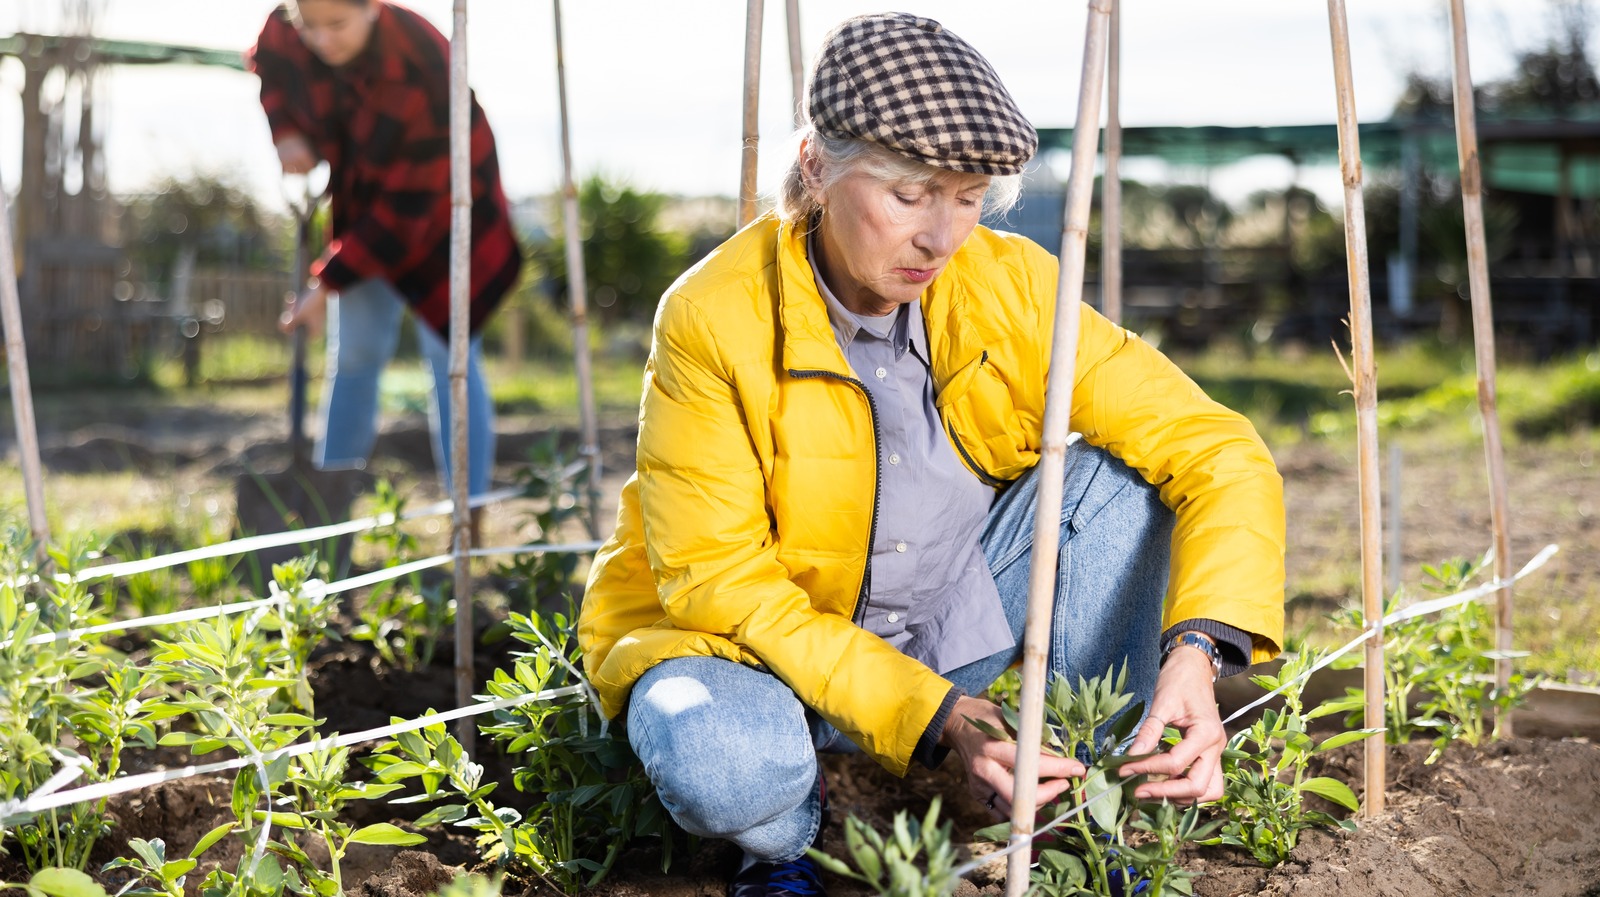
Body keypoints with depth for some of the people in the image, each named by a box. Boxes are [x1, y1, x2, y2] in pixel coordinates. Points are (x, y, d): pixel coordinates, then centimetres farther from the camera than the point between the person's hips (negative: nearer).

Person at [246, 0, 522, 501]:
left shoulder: (423, 73, -37)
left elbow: (404, 209, -32)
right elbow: (268, 69, 8)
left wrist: (328, 284, -30)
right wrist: (286, 132, -12)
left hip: (438, 205, -5)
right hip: (361, 200, 5)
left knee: (448, 353, -8)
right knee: (355, 354, 6)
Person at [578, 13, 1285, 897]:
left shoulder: (1010, 285, -14)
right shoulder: (712, 320, -23)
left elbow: (1220, 452, -16)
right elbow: (712, 576, -23)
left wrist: (1198, 654, -34)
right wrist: (931, 717, -33)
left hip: (950, 629, 4)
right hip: (758, 647, -4)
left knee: (1118, 472, -16)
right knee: (720, 766, -38)